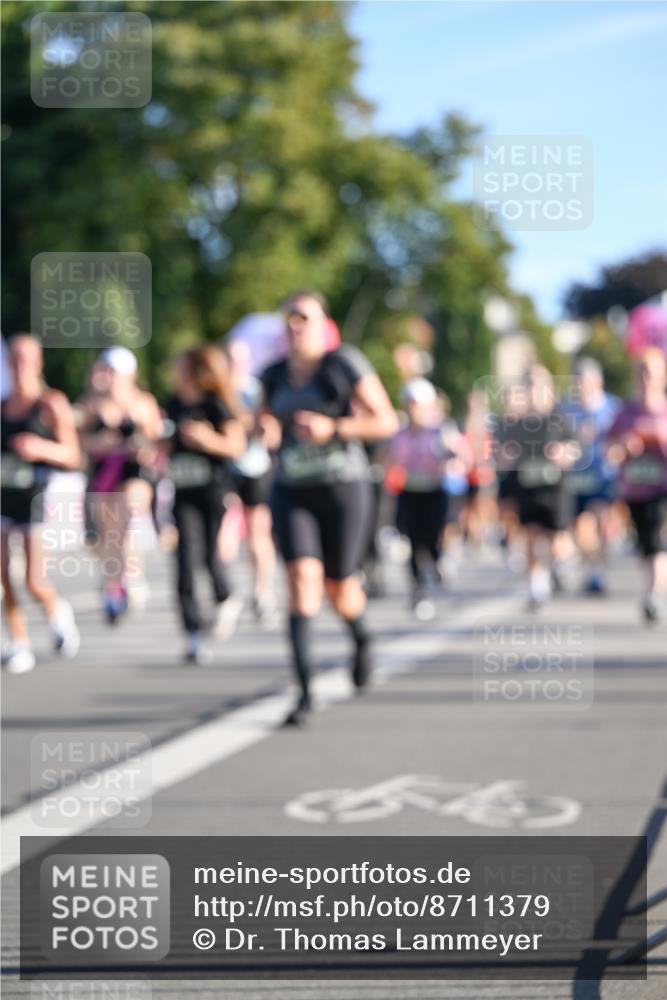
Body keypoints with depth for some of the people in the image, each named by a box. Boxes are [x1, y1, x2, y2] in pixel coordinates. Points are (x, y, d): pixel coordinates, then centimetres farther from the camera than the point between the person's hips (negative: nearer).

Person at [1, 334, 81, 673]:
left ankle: (58, 611, 26)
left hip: (34, 495, -4)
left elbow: (72, 456, -5)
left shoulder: (52, 404, -1)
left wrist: (42, 448, -21)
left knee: (35, 583, -7)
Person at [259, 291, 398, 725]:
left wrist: (332, 428, -20)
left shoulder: (344, 364, -7)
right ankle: (305, 691, -16)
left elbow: (387, 422, -8)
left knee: (340, 590, 7)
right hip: (292, 492, 3)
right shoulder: (274, 376, 8)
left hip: (343, 489, -3)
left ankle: (361, 637, 45)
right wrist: (268, 432, -2)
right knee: (303, 579, -15)